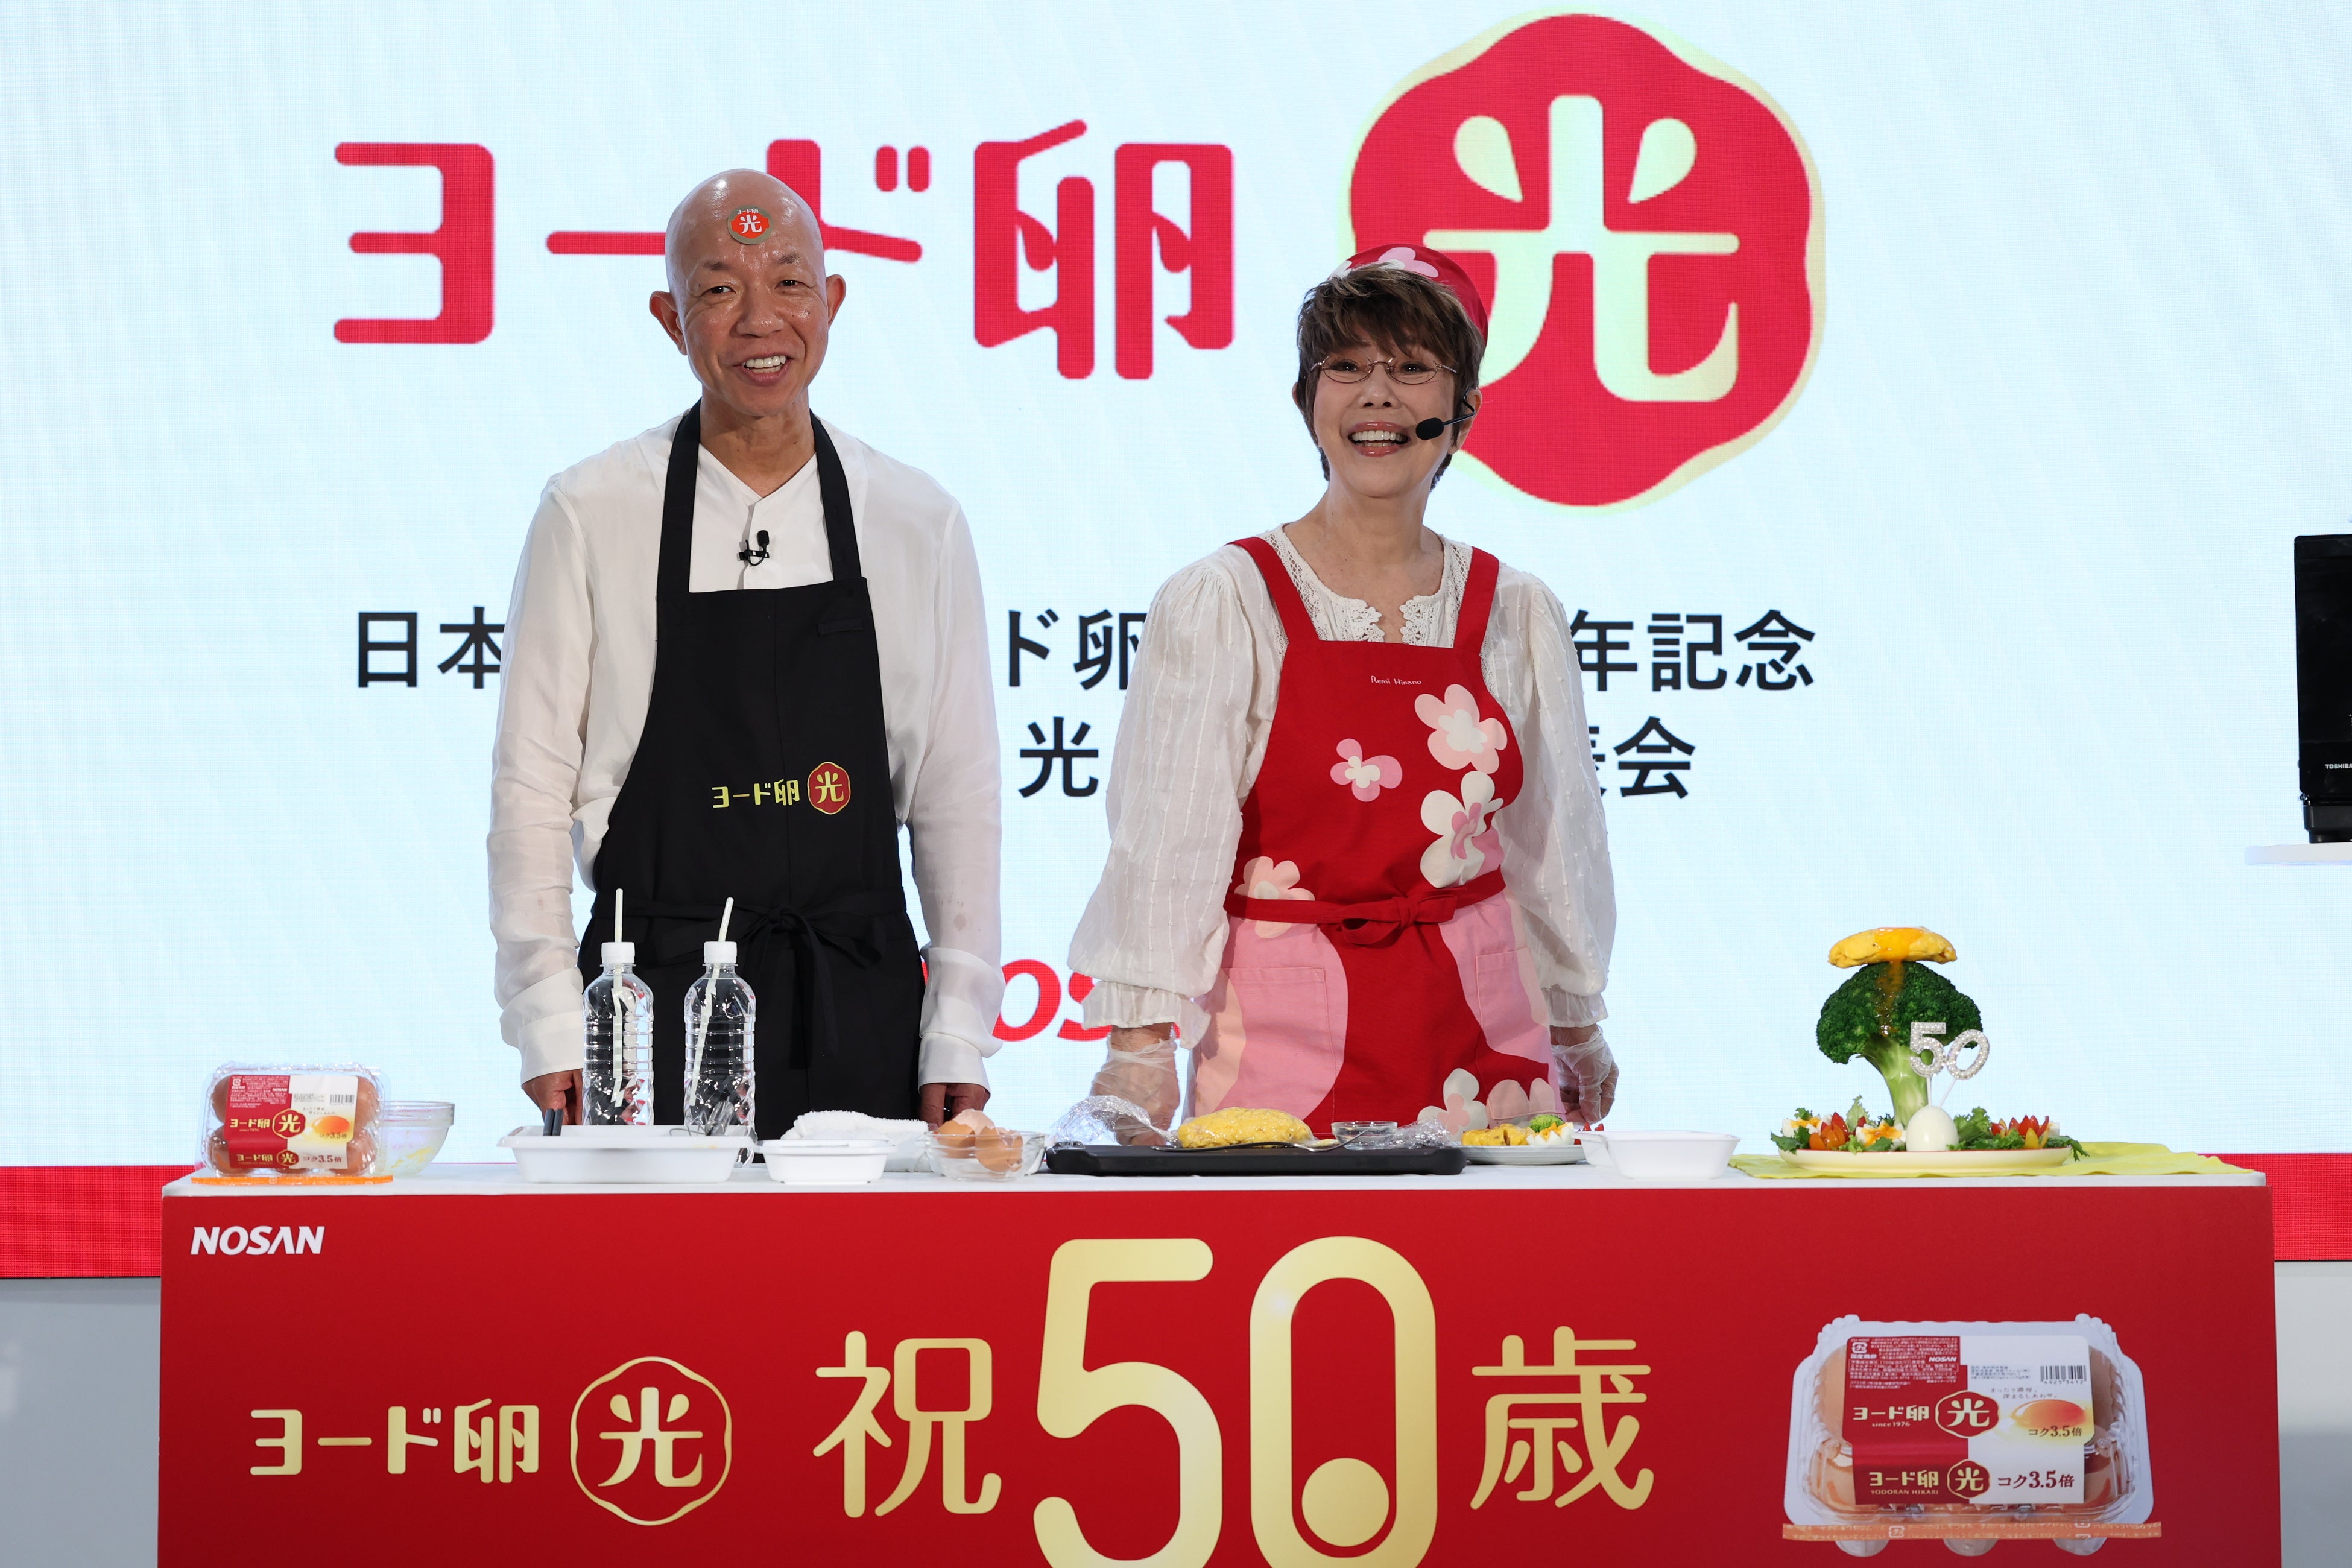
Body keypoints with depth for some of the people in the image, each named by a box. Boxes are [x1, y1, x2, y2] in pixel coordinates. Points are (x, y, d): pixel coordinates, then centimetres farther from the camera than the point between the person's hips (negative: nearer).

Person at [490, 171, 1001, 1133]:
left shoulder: (921, 525, 5)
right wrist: (549, 1033, -6)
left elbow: (958, 798, 6)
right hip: (652, 1013, -1)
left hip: (860, 1017, 2)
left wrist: (959, 1040, 1)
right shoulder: (588, 518, -1)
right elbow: (531, 790, 0)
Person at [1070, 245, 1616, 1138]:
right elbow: (1167, 838, -8)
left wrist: (1580, 1032, 21)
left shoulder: (1516, 615, 7)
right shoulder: (1220, 603, -4)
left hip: (1485, 1038, 3)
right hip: (1287, 1034, -3)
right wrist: (1139, 1041, -15)